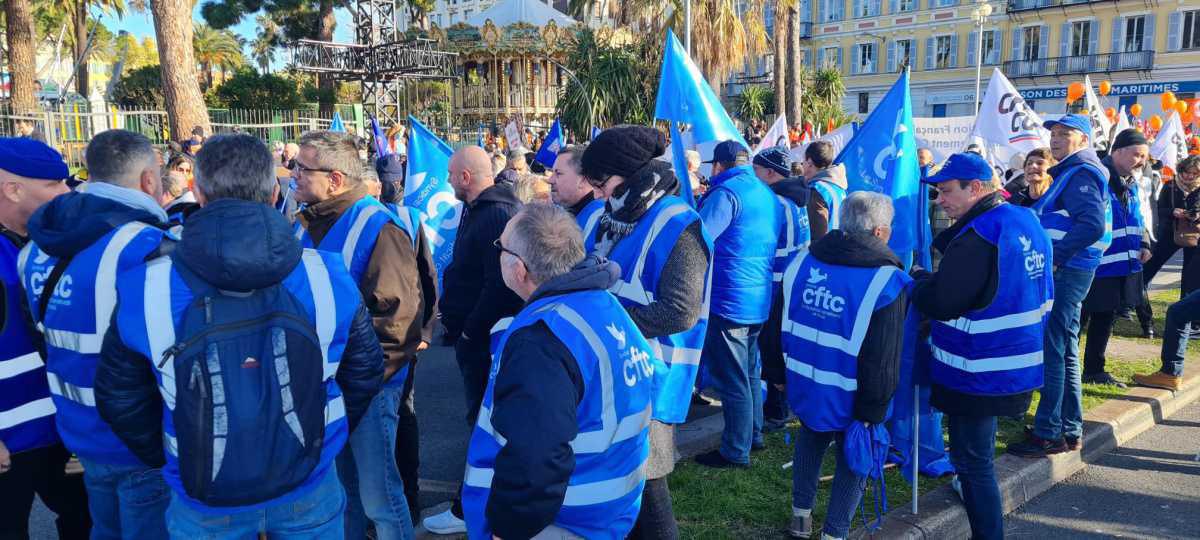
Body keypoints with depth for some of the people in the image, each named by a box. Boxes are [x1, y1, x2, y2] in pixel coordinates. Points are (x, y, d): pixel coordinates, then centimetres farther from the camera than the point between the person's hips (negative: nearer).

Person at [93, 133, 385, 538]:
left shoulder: (146, 287, -16)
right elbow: (364, 371, -2)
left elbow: (120, 397, -4)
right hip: (309, 490, 1)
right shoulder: (325, 275, -14)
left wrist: (165, 457, 13)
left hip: (205, 504, 0)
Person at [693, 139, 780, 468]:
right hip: (760, 299, 9)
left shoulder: (726, 192, -15)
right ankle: (753, 434, 34)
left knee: (732, 380, 0)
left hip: (729, 301, -9)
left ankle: (736, 452, 9)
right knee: (750, 373, 21)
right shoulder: (765, 193, 12)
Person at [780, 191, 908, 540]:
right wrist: (873, 411, -13)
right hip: (848, 397, -5)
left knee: (810, 442, 29)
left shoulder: (802, 261, -3)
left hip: (803, 386, 5)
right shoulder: (886, 280, -20)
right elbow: (884, 360, -20)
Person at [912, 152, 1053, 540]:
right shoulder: (1026, 220, 7)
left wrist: (919, 279, -3)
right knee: (980, 452, 27)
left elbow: (938, 303, -24)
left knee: (973, 459, 2)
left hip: (979, 372, -10)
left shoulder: (978, 237, -24)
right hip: (1019, 362, 10)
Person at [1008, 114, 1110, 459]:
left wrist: (1054, 257, -23)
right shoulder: (1072, 173, 19)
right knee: (1064, 351, 15)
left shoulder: (1081, 174, -12)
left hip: (1064, 272, -10)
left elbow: (1092, 224, -25)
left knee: (1051, 351, -7)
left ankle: (1048, 434, -1)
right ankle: (1070, 430, 24)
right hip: (1066, 272, 10)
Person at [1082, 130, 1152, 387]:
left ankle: (1094, 370, 28)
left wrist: (1143, 244, 11)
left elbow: (1136, 218, 25)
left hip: (1123, 264, 9)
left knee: (1106, 317, 16)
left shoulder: (1130, 183, 13)